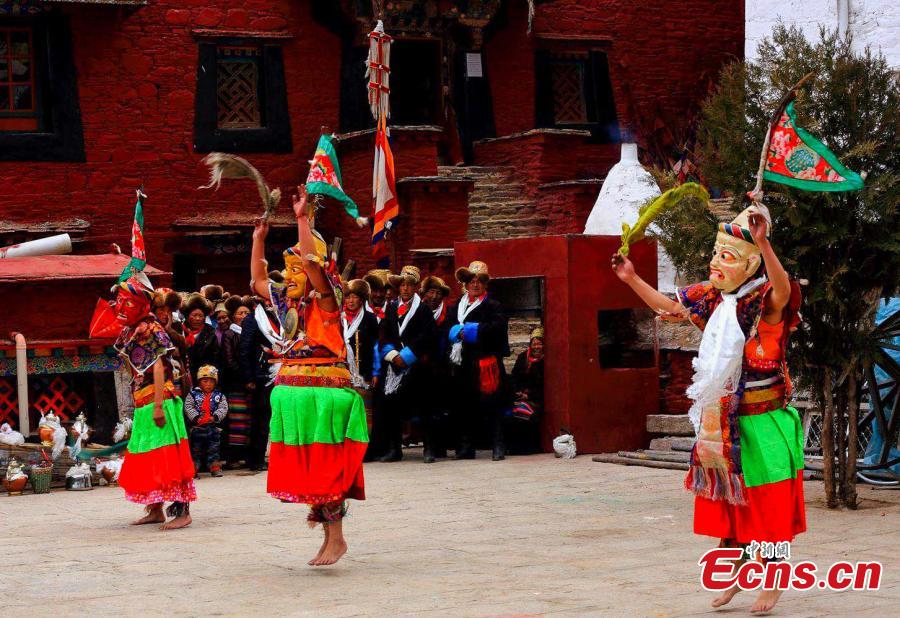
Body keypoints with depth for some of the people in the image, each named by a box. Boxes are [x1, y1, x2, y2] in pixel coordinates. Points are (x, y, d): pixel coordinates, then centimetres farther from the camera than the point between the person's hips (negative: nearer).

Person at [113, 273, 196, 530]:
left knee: (167, 457, -10)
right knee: (145, 458, 13)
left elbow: (158, 367, -18)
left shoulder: (151, 330, -11)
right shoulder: (130, 332, 14)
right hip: (142, 406, 9)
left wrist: (158, 405, -24)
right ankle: (155, 510, 22)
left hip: (158, 401, -9)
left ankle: (182, 512, -9)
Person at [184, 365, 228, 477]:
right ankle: (194, 468, 11)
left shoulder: (219, 396, 5)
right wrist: (196, 417, -20)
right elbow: (188, 407, -8)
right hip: (197, 427, -1)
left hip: (214, 426, 1)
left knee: (213, 449, 7)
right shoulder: (193, 394, 1)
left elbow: (223, 408, -4)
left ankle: (215, 468, 13)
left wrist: (215, 417, -20)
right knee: (196, 449, 6)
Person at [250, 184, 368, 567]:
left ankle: (336, 538, -3)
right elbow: (257, 280, 27)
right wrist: (259, 238, 25)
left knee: (325, 463, -7)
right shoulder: (287, 300, 13)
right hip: (292, 393, 8)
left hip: (323, 390, -8)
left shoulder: (324, 299, -7)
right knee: (300, 463, 10)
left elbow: (312, 262, -24)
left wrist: (303, 220, -22)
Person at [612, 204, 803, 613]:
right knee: (724, 500, 15)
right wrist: (632, 279, 10)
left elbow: (783, 290, -40)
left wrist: (763, 243, -55)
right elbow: (669, 306, 19)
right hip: (723, 422, 7)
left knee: (767, 504, 2)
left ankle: (772, 581, 16)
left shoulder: (766, 303, -16)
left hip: (763, 423, -7)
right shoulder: (712, 301, 4)